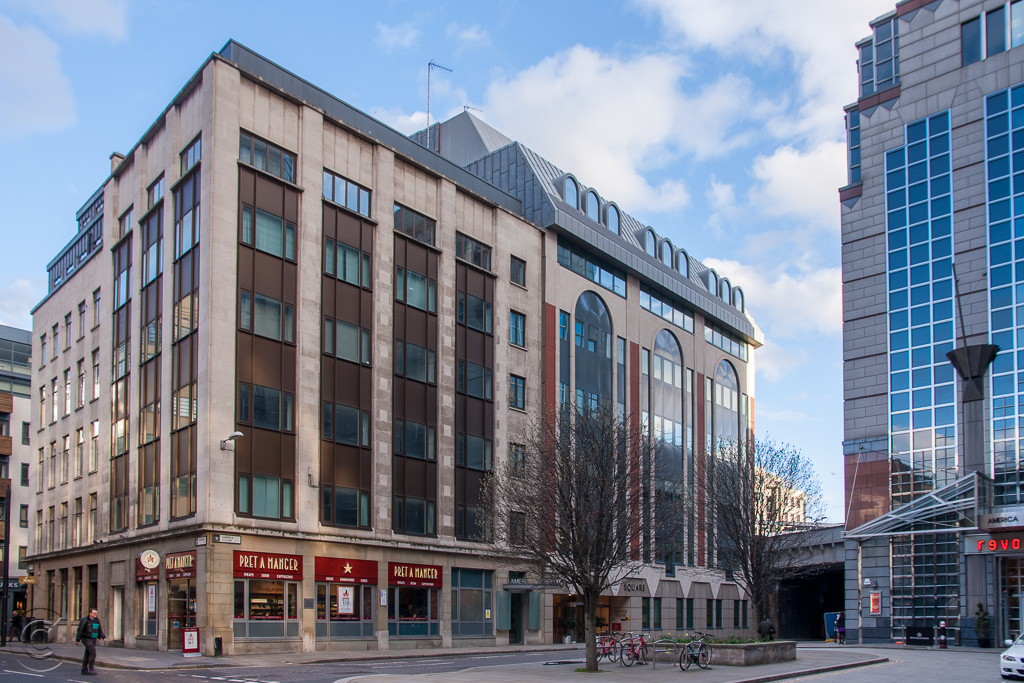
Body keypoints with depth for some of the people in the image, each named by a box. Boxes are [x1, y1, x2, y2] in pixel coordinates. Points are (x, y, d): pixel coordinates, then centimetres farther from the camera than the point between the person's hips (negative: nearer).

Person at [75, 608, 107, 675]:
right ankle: (91, 669, -10)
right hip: (87, 639, -7)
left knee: (87, 654, 12)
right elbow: (80, 630, -11)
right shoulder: (85, 620, -12)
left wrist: (104, 637, 1)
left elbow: (100, 630, 12)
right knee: (93, 653, -16)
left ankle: (84, 670, 19)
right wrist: (77, 640, -14)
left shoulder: (97, 620, 8)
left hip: (93, 639, 7)